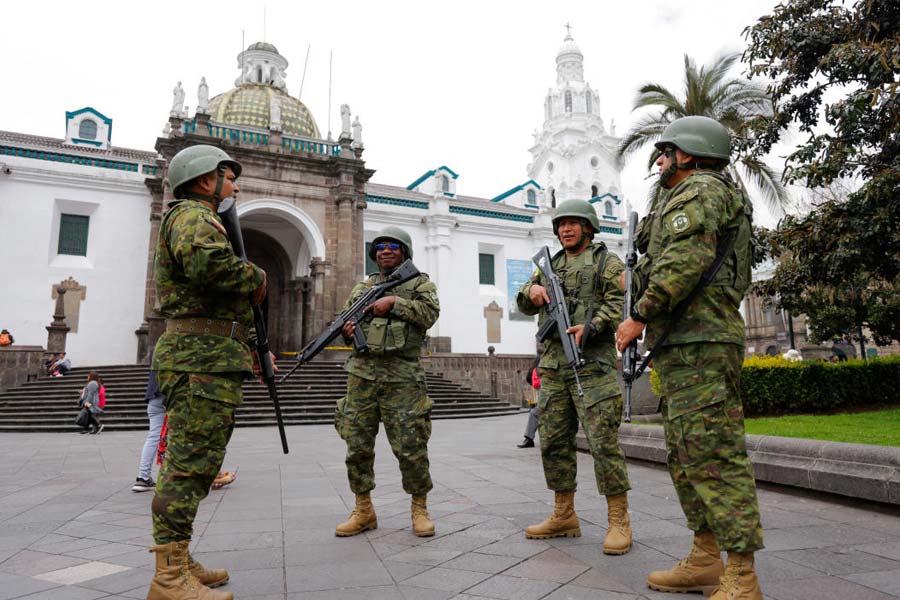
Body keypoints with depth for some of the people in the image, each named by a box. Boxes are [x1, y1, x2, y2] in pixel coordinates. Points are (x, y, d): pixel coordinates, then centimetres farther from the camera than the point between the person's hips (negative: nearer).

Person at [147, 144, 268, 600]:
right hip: (204, 357, -11)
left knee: (192, 463, 13)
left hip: (210, 358, 11)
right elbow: (207, 261, -32)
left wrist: (256, 348, 21)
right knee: (191, 464, -8)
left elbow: (229, 302, 26)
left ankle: (178, 563, 23)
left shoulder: (200, 220, 27)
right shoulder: (192, 214, -6)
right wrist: (256, 277, -14)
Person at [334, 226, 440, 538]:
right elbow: (344, 320, 22)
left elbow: (429, 313, -7)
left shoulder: (420, 283, 9)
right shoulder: (362, 287, 20)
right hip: (362, 375, 4)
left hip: (402, 378, -4)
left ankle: (419, 508, 15)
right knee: (357, 445, 5)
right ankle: (363, 510, 20)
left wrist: (394, 302, -14)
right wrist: (347, 328, -1)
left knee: (411, 447, -4)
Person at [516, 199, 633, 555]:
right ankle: (564, 516, 20)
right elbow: (524, 305, 16)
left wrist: (590, 327, -23)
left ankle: (619, 521, 4)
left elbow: (617, 304, -7)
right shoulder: (549, 265, 21)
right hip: (553, 366, 6)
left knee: (603, 442, -7)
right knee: (554, 442, 8)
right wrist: (532, 290, -7)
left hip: (593, 364, -6)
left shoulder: (607, 262, 5)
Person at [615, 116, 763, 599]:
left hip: (699, 344, -11)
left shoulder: (700, 190, -4)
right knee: (687, 455, 12)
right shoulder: (679, 199, 27)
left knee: (713, 455, -10)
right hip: (683, 346, 11)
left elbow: (686, 259, -20)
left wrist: (640, 315, -17)